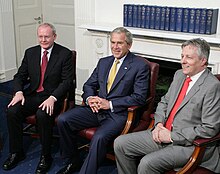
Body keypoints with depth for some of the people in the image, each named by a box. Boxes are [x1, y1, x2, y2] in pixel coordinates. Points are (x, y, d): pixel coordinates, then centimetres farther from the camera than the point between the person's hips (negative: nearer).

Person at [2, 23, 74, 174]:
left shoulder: (65, 54, -4)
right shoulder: (30, 53, 10)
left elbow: (67, 81, -9)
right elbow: (20, 75, 12)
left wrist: (52, 98, -23)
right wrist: (19, 92, -9)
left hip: (52, 97, -4)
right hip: (32, 95, 5)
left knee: (42, 115, -34)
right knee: (12, 111, -21)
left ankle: (46, 157, -15)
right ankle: (16, 152, -2)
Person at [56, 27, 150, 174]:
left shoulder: (140, 65, -4)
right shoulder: (104, 62, 16)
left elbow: (139, 97, -12)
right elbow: (89, 85, 20)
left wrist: (110, 104, -17)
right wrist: (89, 98, -4)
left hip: (118, 113, -6)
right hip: (96, 109, 6)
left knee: (99, 138, -33)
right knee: (63, 120, -11)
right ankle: (73, 162, 8)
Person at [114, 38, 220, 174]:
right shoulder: (179, 75, 10)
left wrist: (172, 136, -16)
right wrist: (159, 124, 0)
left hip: (188, 144, -8)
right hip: (163, 133, 8)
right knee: (120, 143, -1)